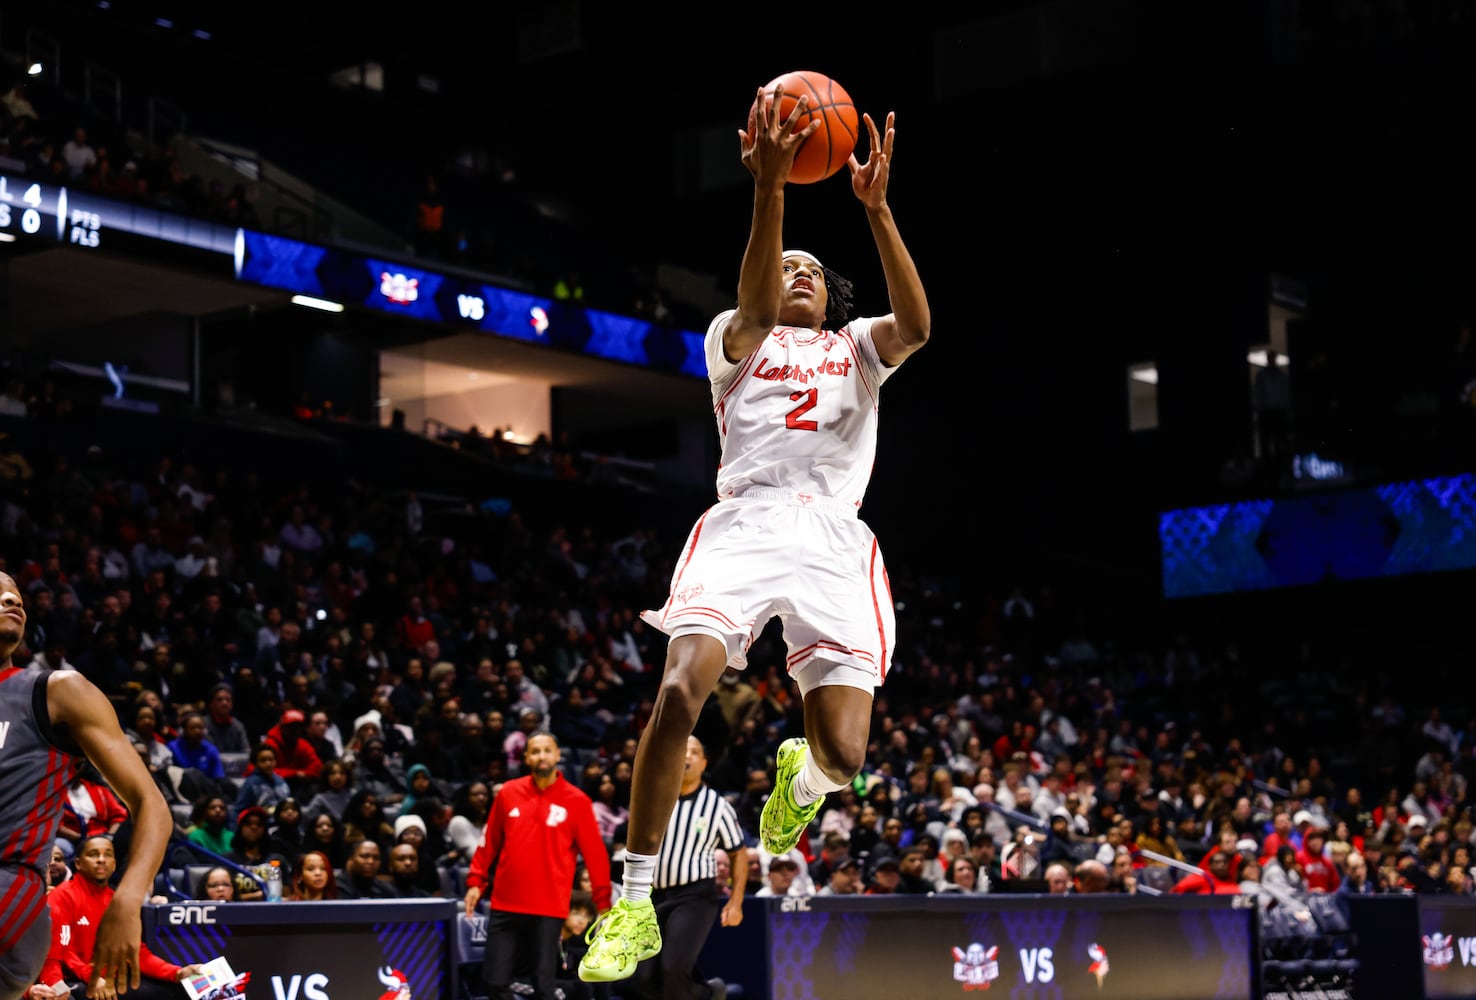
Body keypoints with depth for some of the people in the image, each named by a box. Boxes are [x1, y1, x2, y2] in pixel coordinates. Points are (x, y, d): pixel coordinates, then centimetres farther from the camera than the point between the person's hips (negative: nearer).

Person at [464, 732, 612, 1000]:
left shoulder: (577, 801, -3)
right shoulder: (508, 793, 5)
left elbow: (595, 853, -2)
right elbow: (489, 841, 13)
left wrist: (603, 903, -3)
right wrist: (476, 881, 9)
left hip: (548, 907, -3)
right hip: (505, 903, 3)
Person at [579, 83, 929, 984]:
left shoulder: (857, 347, 23)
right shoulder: (737, 341, 19)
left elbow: (916, 324, -1)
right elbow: (755, 309, -7)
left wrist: (876, 208, -12)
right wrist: (770, 190, -22)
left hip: (833, 539, 1)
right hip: (742, 526, -1)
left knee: (843, 754, -15)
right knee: (679, 694, -26)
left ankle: (797, 777, 27)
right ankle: (635, 905, -13)